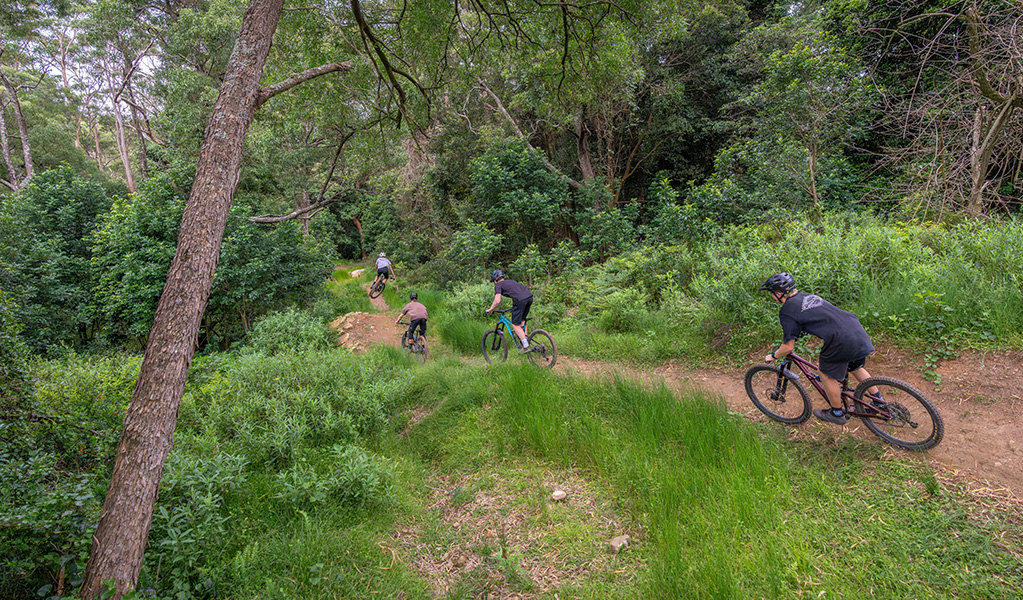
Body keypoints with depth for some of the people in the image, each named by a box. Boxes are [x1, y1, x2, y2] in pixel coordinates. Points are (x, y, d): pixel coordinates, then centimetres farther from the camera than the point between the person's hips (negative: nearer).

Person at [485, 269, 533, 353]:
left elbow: (497, 301, 0)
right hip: (530, 296, 8)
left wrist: (490, 310, 15)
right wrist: (514, 307, 53)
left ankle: (526, 347, 5)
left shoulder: (498, 285, 12)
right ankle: (526, 340, 26)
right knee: (522, 321, 26)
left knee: (515, 325, 6)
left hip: (520, 300, -7)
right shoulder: (510, 281, 34)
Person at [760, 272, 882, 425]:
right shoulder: (805, 296, 16)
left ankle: (837, 413, 31)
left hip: (842, 341, -8)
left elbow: (788, 347, -7)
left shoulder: (786, 311, -9)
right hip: (858, 329, 8)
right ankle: (879, 401, 46)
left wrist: (773, 356, 11)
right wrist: (788, 333, 41)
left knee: (827, 376, 14)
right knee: (856, 368, 31)